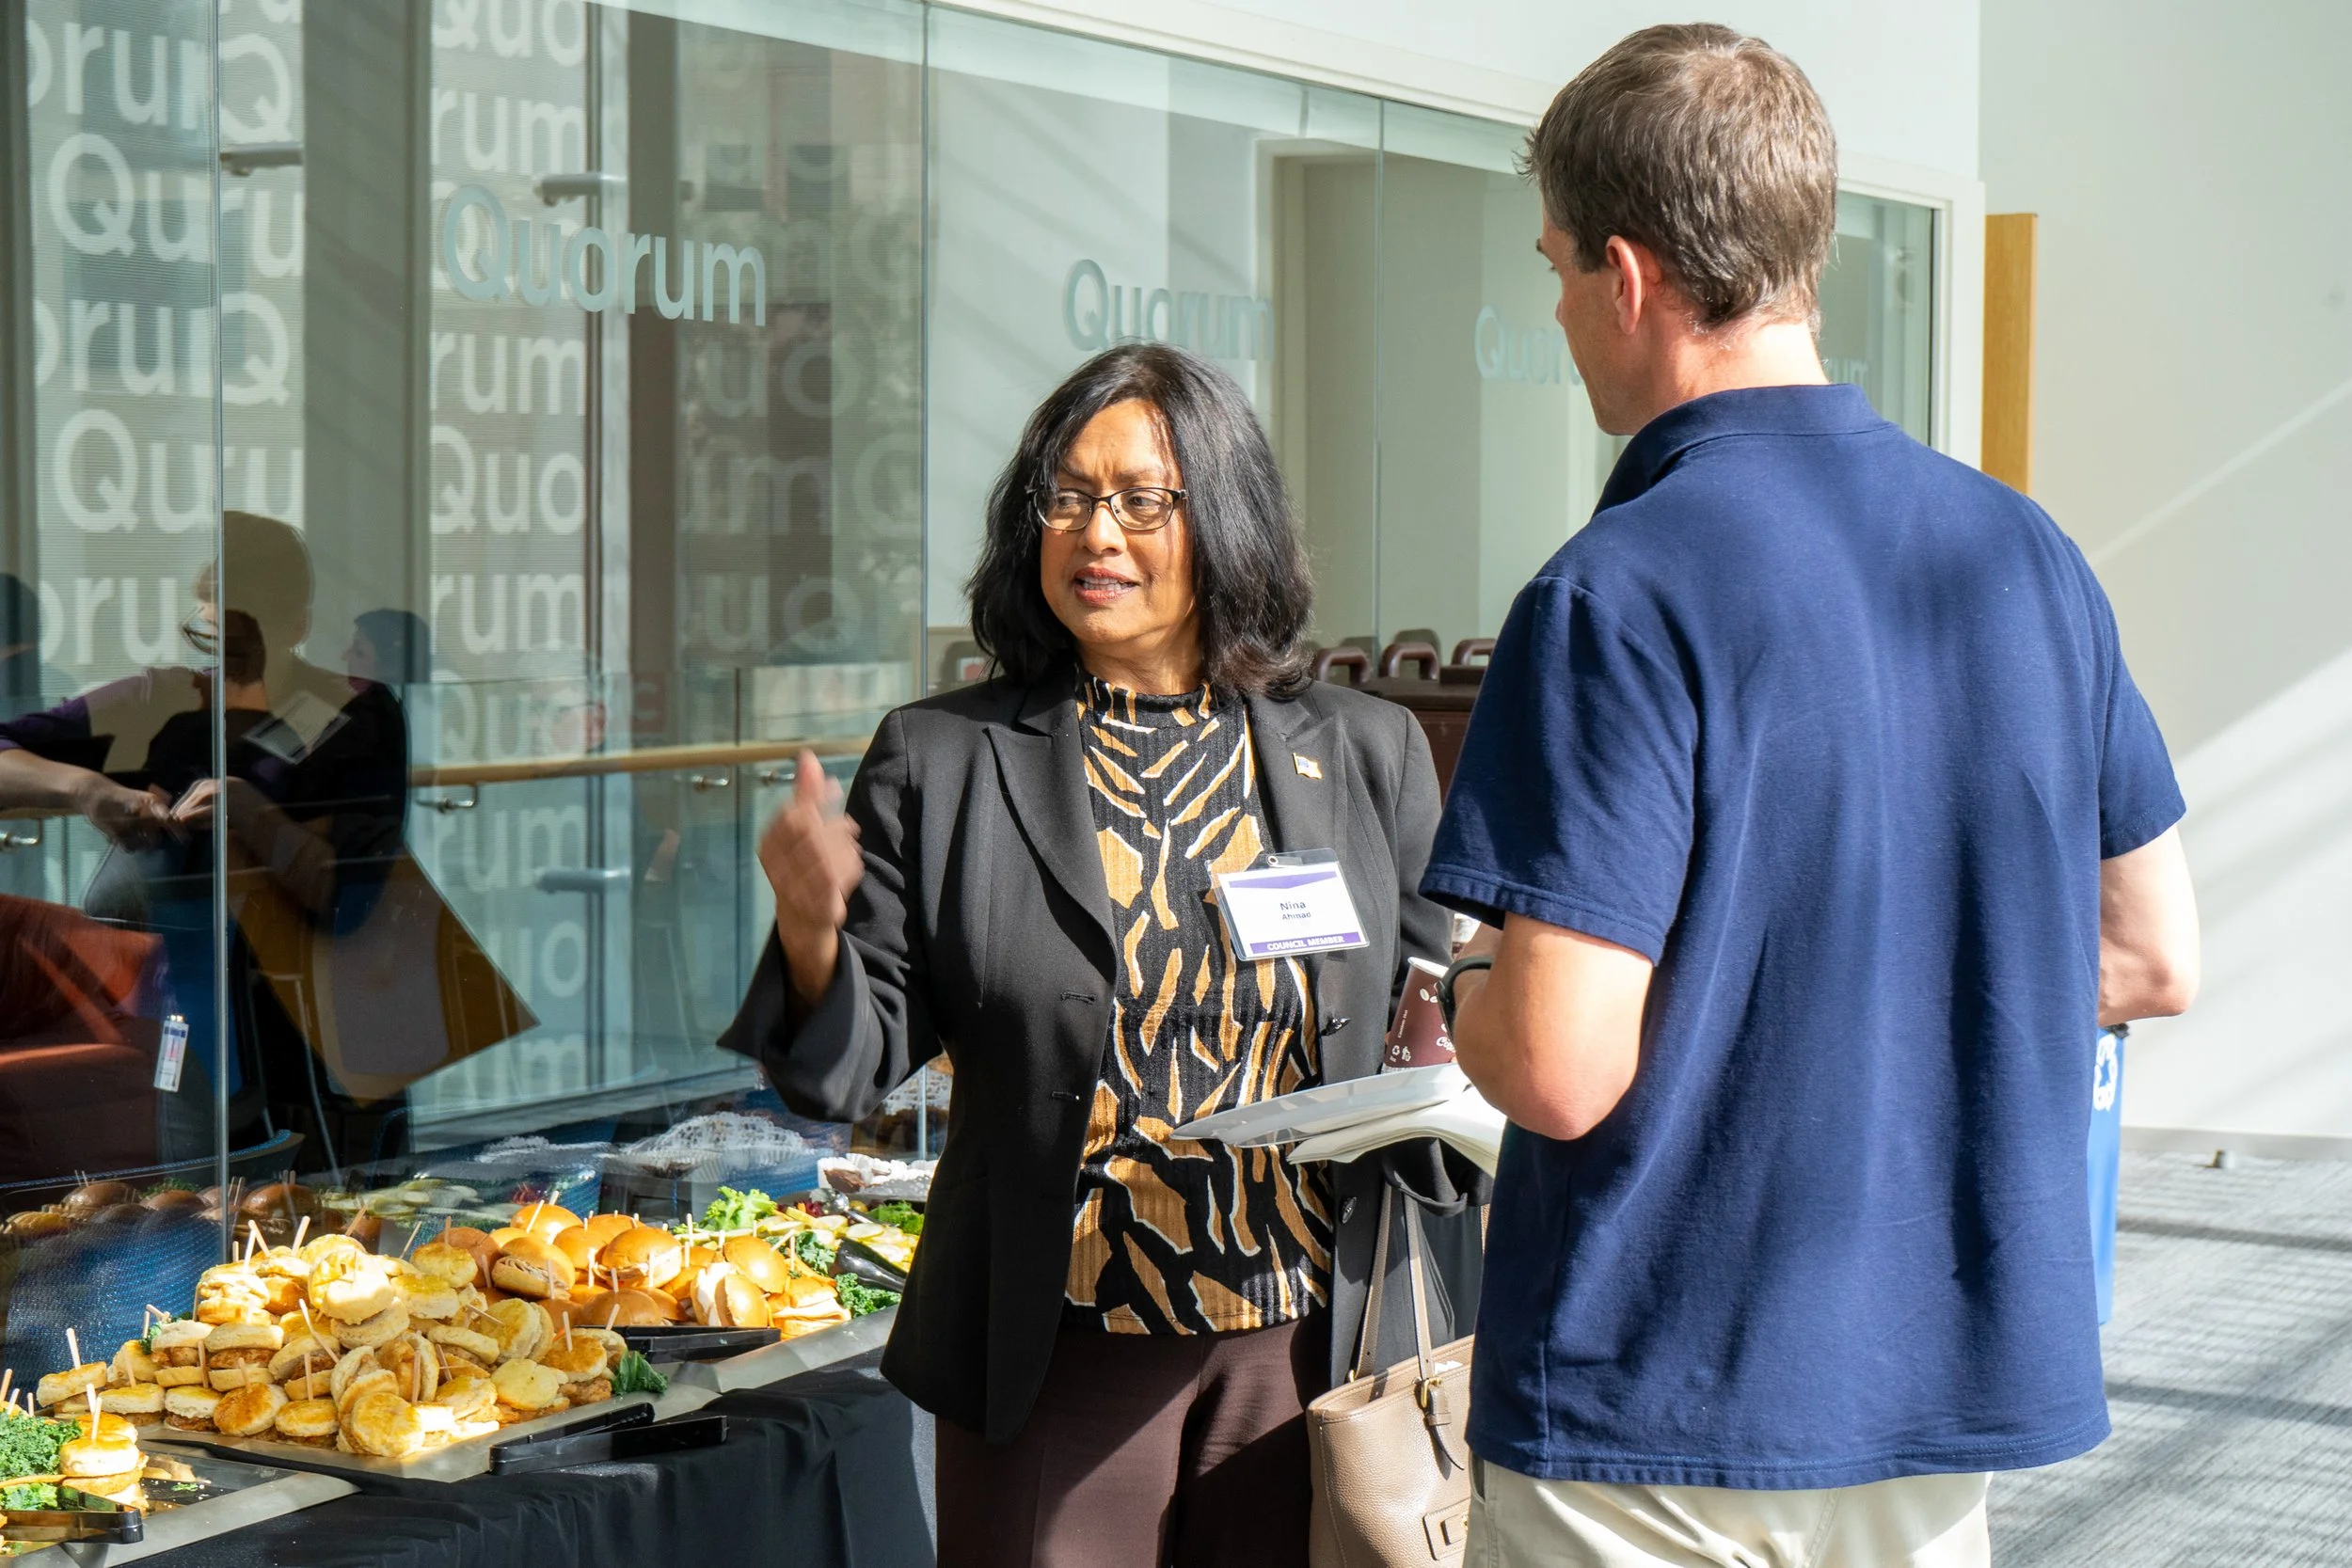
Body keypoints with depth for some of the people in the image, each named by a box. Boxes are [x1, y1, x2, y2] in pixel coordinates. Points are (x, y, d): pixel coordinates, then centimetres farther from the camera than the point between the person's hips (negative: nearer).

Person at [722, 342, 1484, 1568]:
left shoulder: (1366, 756, 6)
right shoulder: (939, 763, 2)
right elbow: (858, 1062, 1)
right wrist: (812, 934, -18)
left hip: (1312, 1344, 1)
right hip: (1057, 1361, -1)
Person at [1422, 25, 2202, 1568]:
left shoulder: (1618, 598, -19)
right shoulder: (2030, 554, 3)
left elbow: (1562, 1070, -23)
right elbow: (2154, 960, 10)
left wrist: (1468, 992, -1)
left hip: (1661, 1425, -6)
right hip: (1949, 1388, 6)